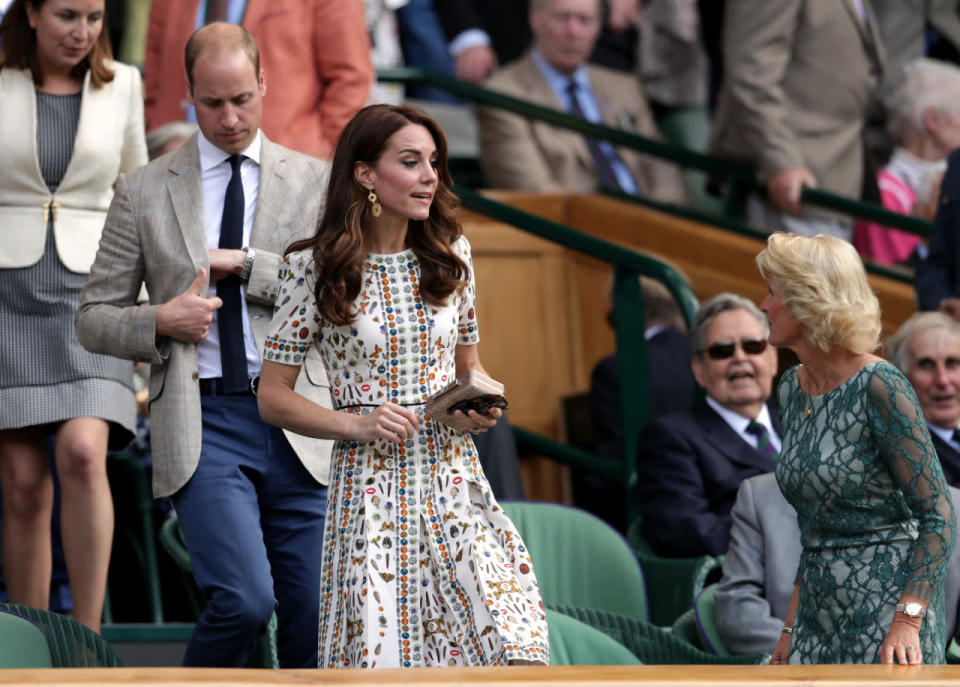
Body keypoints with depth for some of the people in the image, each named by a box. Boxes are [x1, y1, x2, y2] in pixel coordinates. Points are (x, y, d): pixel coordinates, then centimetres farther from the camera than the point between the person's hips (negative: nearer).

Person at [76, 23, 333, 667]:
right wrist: (160, 321, -9)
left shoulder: (313, 181, 9)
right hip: (203, 423, -2)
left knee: (311, 612, 1)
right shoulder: (143, 191, 7)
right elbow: (93, 318, 11)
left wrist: (245, 264, -8)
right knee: (244, 599, -18)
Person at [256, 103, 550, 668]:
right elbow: (274, 398, 0)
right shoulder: (315, 267, -3)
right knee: (381, 660, -6)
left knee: (517, 655, -15)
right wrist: (354, 424, -14)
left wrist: (483, 406, 0)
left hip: (453, 478, 3)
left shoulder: (450, 256, 8)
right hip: (370, 488, -3)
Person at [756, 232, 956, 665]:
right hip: (822, 608, 7)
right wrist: (793, 627, 15)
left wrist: (907, 620, -21)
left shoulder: (879, 388, -13)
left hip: (886, 605, -7)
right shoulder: (791, 390, 10)